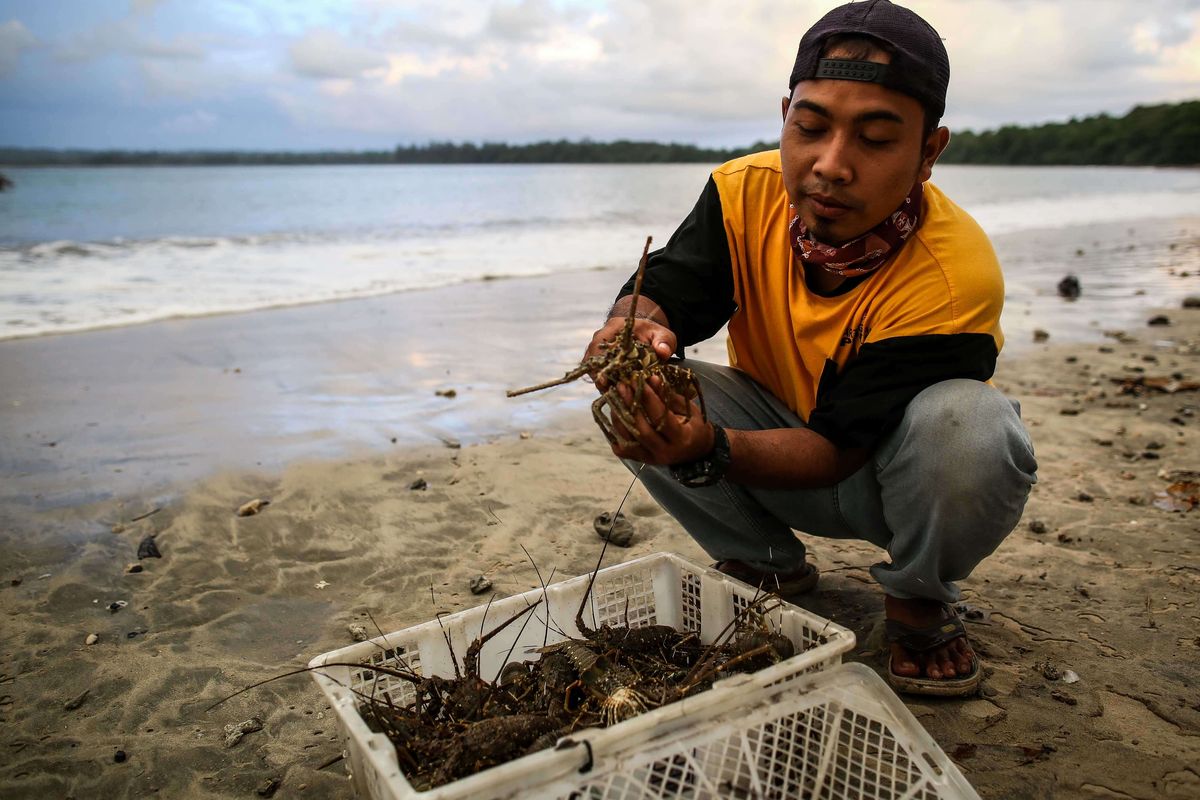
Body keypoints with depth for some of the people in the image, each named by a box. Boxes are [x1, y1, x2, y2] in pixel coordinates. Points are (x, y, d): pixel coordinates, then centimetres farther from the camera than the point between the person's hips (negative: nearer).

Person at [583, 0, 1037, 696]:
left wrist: (709, 449, -49)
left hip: (894, 473, -3)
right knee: (633, 397, -21)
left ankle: (919, 601, -3)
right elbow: (660, 291, -21)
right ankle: (772, 568, 3)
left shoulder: (957, 278, -30)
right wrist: (635, 327, -47)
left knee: (963, 424, -38)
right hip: (782, 432, 4)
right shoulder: (745, 194, -16)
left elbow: (840, 445, -31)